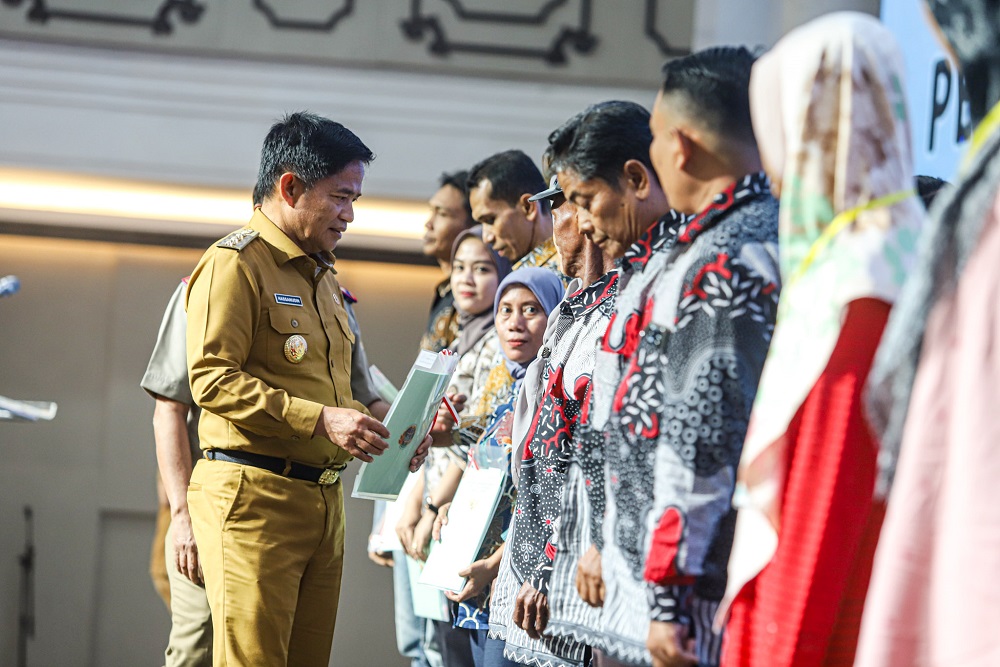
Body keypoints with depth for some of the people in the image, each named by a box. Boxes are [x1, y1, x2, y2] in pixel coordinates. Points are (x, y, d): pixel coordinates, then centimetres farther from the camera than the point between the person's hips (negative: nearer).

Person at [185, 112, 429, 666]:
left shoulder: (322, 276, 22)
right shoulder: (235, 263, -6)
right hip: (253, 495, -8)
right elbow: (212, 380, -16)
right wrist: (320, 419, -20)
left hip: (323, 499, 9)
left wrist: (381, 430, 8)